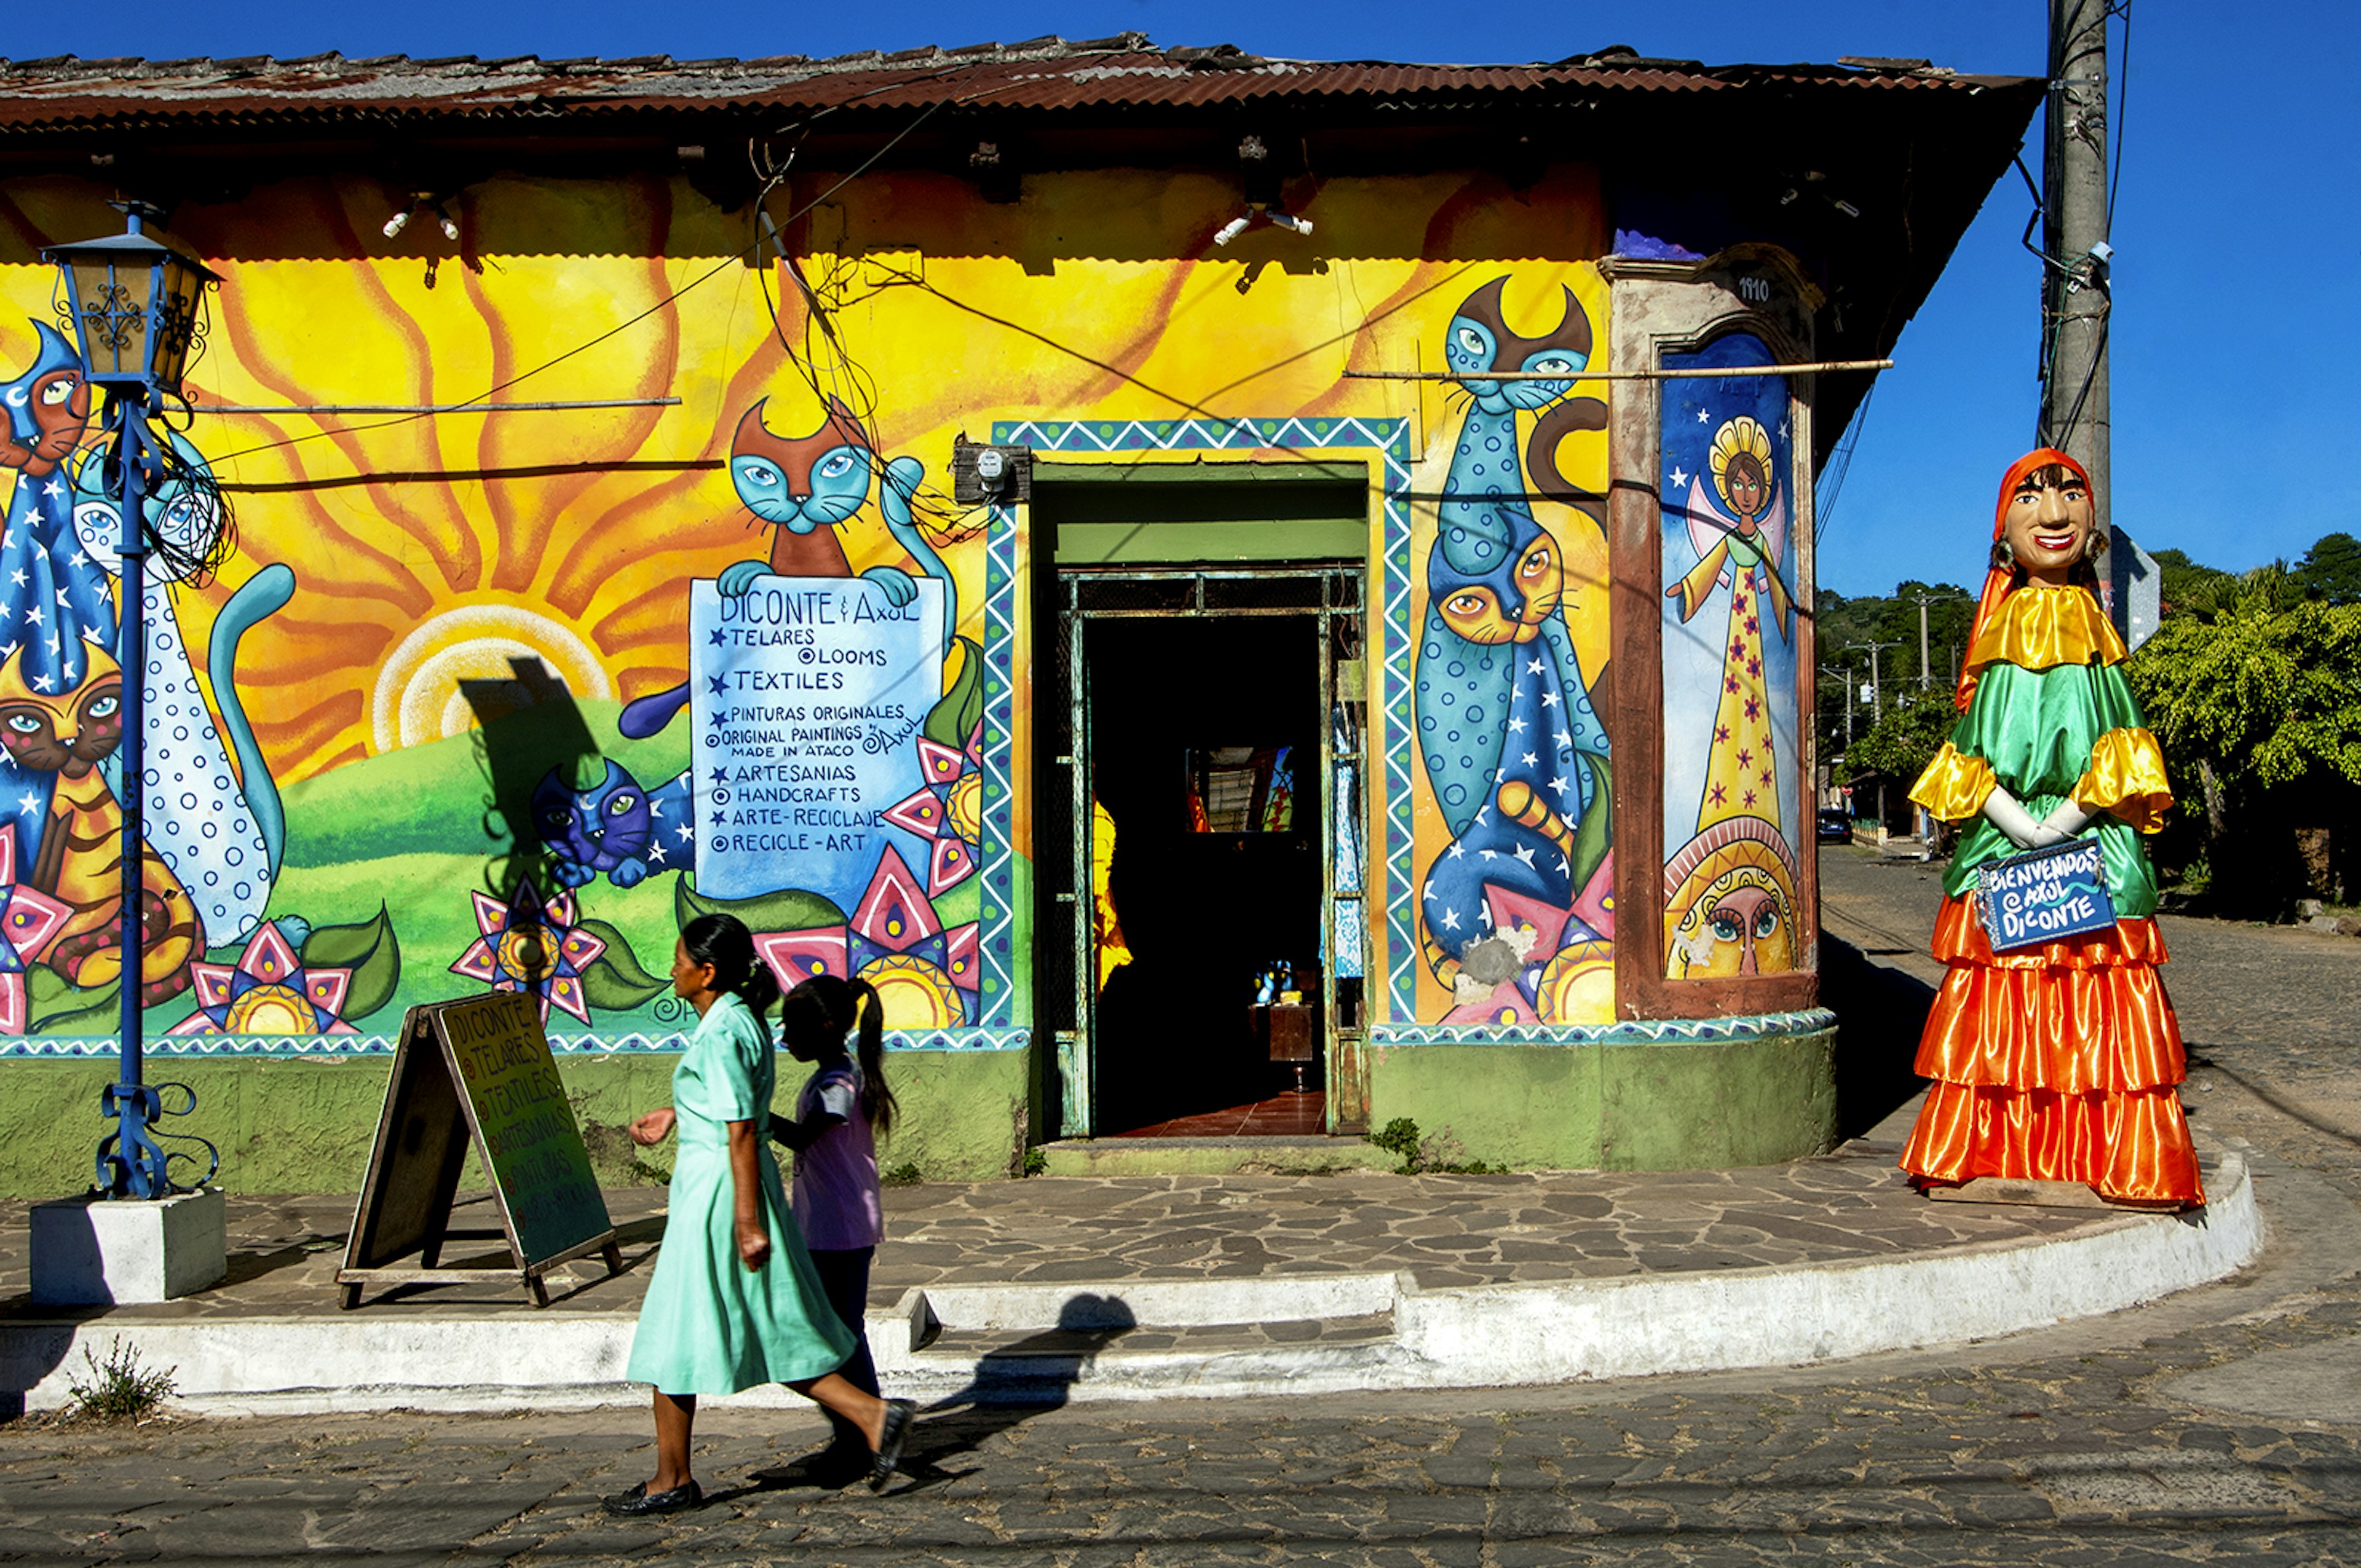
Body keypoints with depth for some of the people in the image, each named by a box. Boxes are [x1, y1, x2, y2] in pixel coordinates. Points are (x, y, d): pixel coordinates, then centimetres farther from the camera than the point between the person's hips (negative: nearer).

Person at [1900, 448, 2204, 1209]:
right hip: (2000, 848, 1)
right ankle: (1988, 1152, 11)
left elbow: (2116, 759, 0)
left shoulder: (2095, 640, 6)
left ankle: (2125, 1162, 7)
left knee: (2100, 1005, -1)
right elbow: (1975, 759, 3)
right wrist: (2020, 826, -12)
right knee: (1997, 1004, 3)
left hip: (2091, 853, -1)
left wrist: (2059, 824, -14)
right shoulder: (2002, 647, 8)